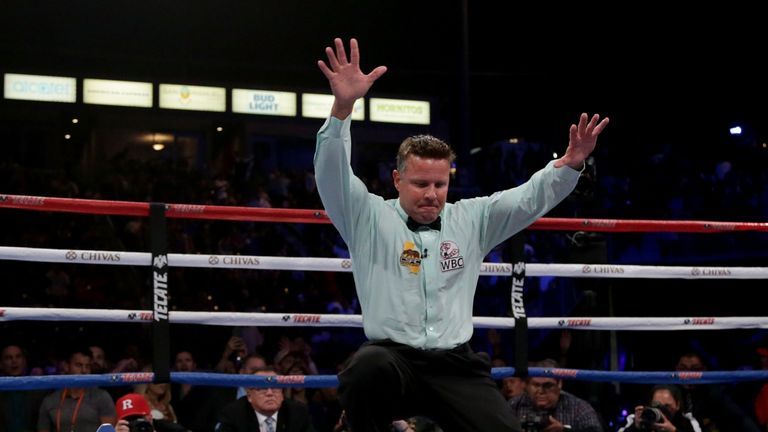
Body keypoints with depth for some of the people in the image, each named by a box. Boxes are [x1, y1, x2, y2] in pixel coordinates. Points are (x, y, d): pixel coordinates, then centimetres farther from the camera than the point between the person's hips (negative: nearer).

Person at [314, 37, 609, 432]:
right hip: (392, 358, -3)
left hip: (455, 366, 3)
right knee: (370, 366, -39)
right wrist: (343, 106, -25)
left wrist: (570, 163, -11)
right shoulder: (369, 217, 5)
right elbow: (332, 175, -9)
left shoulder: (470, 219, 14)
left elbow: (529, 199, 9)